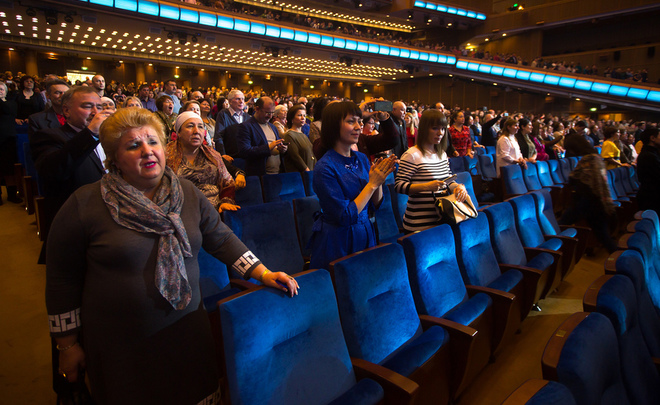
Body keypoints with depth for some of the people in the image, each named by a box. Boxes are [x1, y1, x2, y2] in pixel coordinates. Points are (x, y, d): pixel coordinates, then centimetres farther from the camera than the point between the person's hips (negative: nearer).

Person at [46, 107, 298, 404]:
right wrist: (68, 345, 0)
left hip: (187, 329, 3)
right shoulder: (85, 205, -10)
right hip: (119, 346, -2)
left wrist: (263, 274, -7)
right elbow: (62, 280, -3)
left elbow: (221, 239, 2)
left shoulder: (188, 194, 0)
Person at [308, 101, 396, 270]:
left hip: (365, 236, 7)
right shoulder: (325, 167, -18)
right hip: (337, 243, -6)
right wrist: (372, 183, -18)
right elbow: (346, 217, -21)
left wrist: (379, 181, -11)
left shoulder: (362, 159, 2)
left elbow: (375, 207, 7)